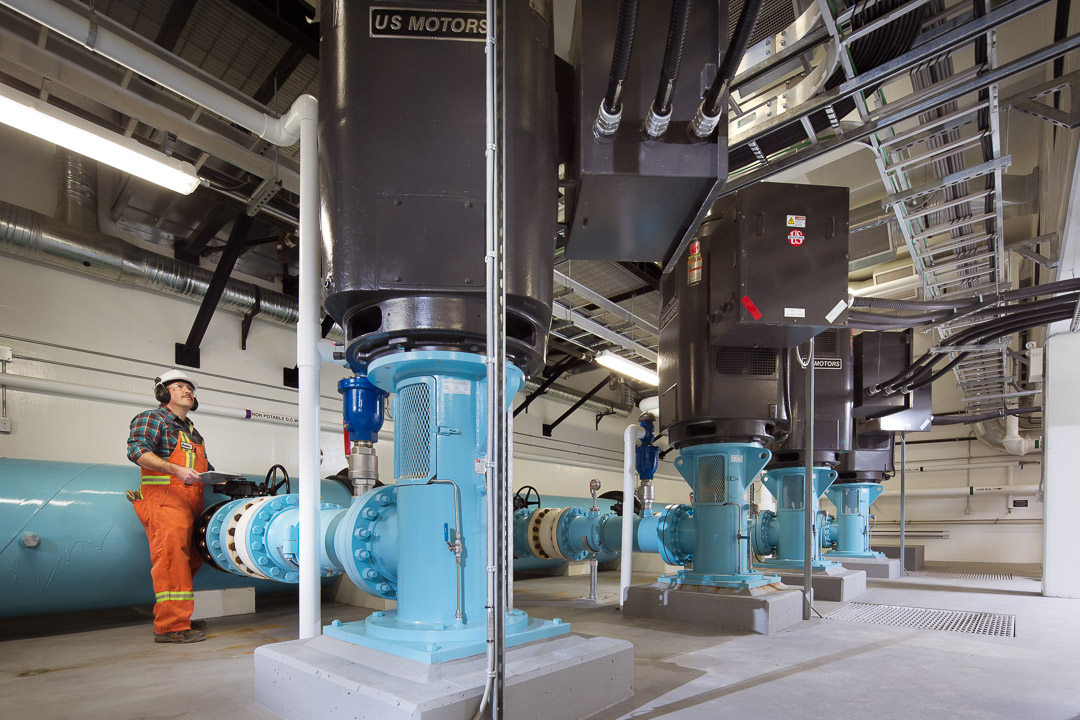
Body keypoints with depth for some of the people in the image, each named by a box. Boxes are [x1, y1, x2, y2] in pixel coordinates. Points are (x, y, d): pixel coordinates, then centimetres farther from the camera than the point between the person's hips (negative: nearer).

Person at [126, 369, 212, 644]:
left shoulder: (193, 432, 28)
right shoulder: (152, 419, 3)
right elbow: (137, 451, -13)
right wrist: (176, 470, -23)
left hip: (190, 505, 8)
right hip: (164, 500, -8)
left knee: (188, 562, 6)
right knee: (171, 559, -15)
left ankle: (181, 619, 12)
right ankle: (170, 626, -14)